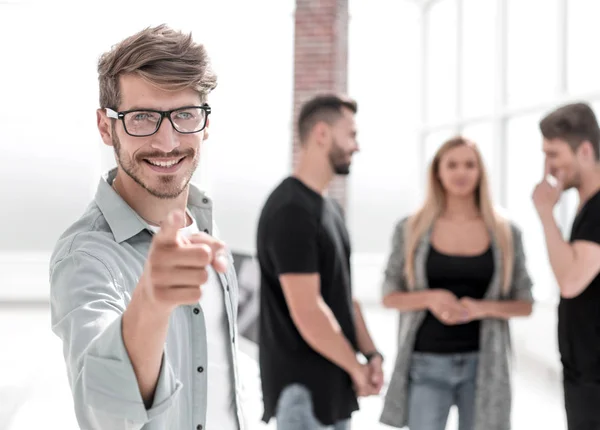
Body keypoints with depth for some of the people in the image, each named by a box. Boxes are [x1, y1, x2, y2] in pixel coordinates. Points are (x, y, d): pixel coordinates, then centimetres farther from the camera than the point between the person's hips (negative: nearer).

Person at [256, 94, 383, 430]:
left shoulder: (331, 209, 13)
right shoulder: (291, 210, -18)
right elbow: (307, 313, -22)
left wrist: (371, 354, 3)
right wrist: (356, 367, -10)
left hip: (334, 382, 9)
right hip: (303, 385, -9)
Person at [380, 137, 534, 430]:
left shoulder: (505, 233, 1)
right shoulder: (411, 229, -1)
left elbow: (525, 305, 4)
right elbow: (389, 297, 3)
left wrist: (482, 308, -16)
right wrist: (430, 298, -17)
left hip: (482, 364, 1)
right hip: (427, 364, -1)